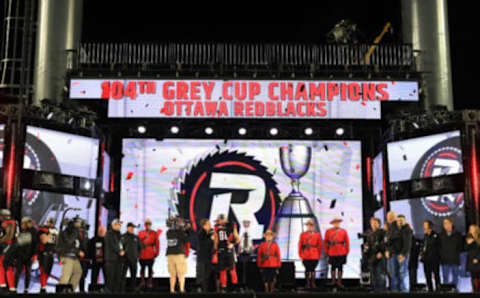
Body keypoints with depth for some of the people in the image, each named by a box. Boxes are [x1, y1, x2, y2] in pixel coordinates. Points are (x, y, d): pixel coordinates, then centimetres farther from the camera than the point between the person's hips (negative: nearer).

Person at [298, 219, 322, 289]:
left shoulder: (317, 235, 5)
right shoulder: (303, 235, 4)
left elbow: (320, 245, 7)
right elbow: (300, 245, 4)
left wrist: (319, 255, 5)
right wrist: (300, 255, 0)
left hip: (315, 256, 0)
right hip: (306, 256, 0)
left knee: (313, 269, 4)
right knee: (307, 269, 3)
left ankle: (313, 283, 14)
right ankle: (307, 284, 11)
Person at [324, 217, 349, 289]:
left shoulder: (343, 231, 5)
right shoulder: (328, 231, 4)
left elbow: (347, 242, 6)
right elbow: (325, 242, 8)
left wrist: (346, 251, 3)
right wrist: (326, 251, 6)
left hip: (341, 253, 0)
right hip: (332, 253, 0)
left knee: (340, 267, 2)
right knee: (333, 267, 6)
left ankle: (339, 281, 7)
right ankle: (333, 280, 14)